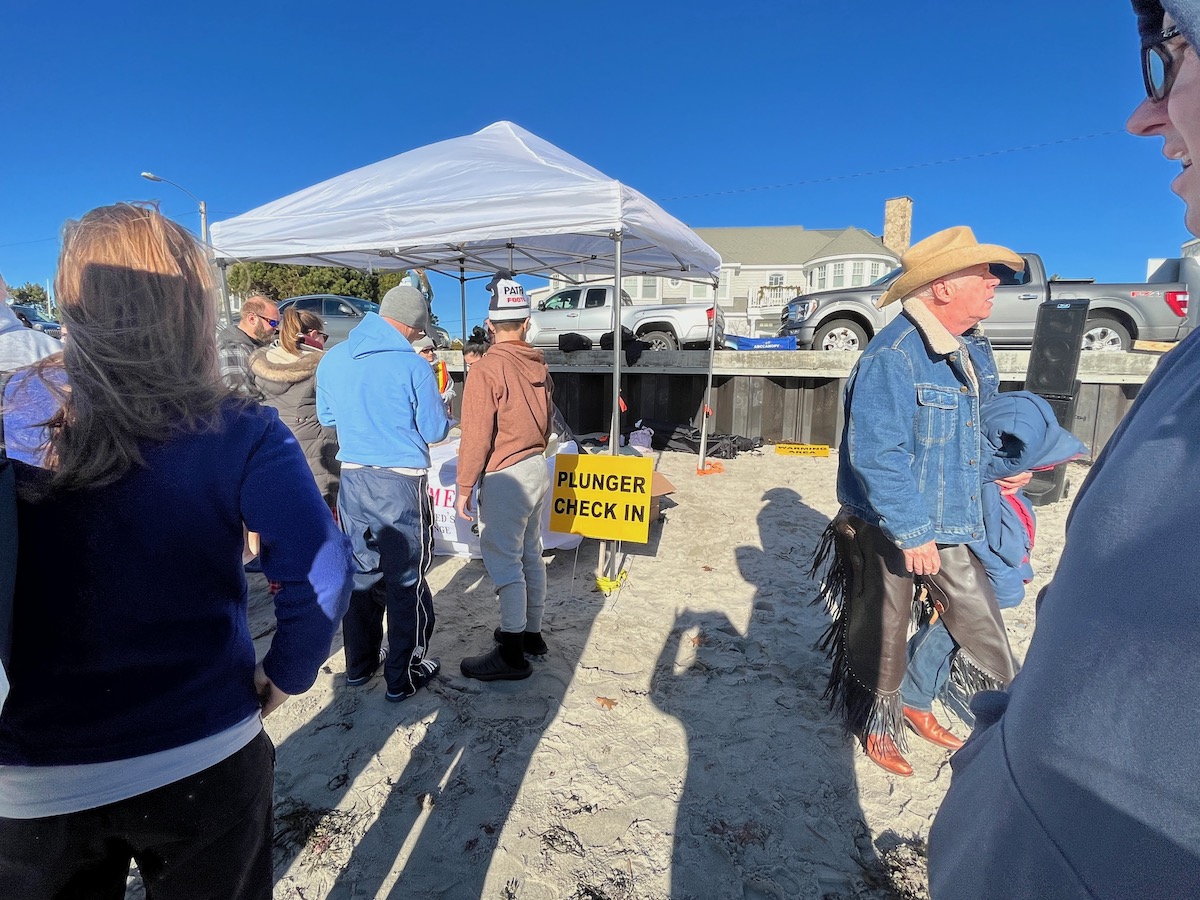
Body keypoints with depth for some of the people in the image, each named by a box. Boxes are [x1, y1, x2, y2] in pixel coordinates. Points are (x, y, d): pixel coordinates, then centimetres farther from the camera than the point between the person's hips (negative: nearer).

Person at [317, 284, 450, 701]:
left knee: (361, 572, 18)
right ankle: (404, 676, 18)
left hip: (353, 478, 6)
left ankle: (360, 664, 32)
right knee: (406, 580, 7)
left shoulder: (331, 359, 2)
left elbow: (326, 418, 15)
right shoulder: (412, 366, -15)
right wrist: (438, 405, 13)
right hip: (402, 482, -5)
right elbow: (435, 430, -6)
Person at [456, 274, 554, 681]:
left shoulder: (487, 369, -16)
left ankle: (512, 654, 8)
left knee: (504, 562, 0)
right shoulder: (538, 366, 5)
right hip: (537, 468, 8)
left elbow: (475, 436, -17)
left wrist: (464, 487, -9)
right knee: (530, 554, 17)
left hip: (505, 478, -8)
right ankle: (531, 632, 31)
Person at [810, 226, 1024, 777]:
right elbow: (876, 454, -29)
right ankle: (878, 724, 35)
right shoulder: (892, 356, -25)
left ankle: (914, 699, 39)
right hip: (887, 527, -8)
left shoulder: (973, 349, 5)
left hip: (951, 522, 8)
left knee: (976, 616, 15)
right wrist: (911, 532, -25)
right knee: (883, 631, 10)